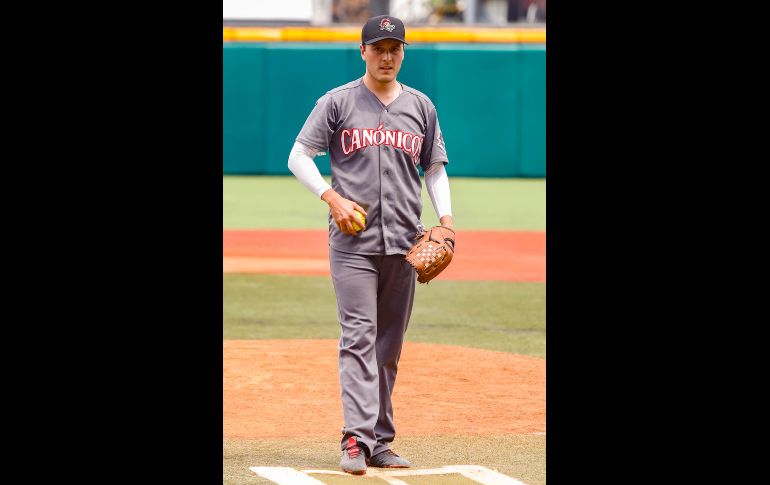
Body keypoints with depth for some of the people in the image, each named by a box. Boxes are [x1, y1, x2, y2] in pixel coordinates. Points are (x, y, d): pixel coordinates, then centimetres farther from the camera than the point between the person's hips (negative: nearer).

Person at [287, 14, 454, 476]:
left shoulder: (421, 106, 12)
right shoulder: (338, 102, 2)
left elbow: (435, 167, 18)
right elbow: (299, 156, 2)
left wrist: (446, 217, 3)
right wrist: (333, 197, -12)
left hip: (404, 242, 4)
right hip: (354, 240, -4)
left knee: (390, 345, 7)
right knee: (359, 336, -13)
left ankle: (380, 442, 12)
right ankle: (357, 439, -18)